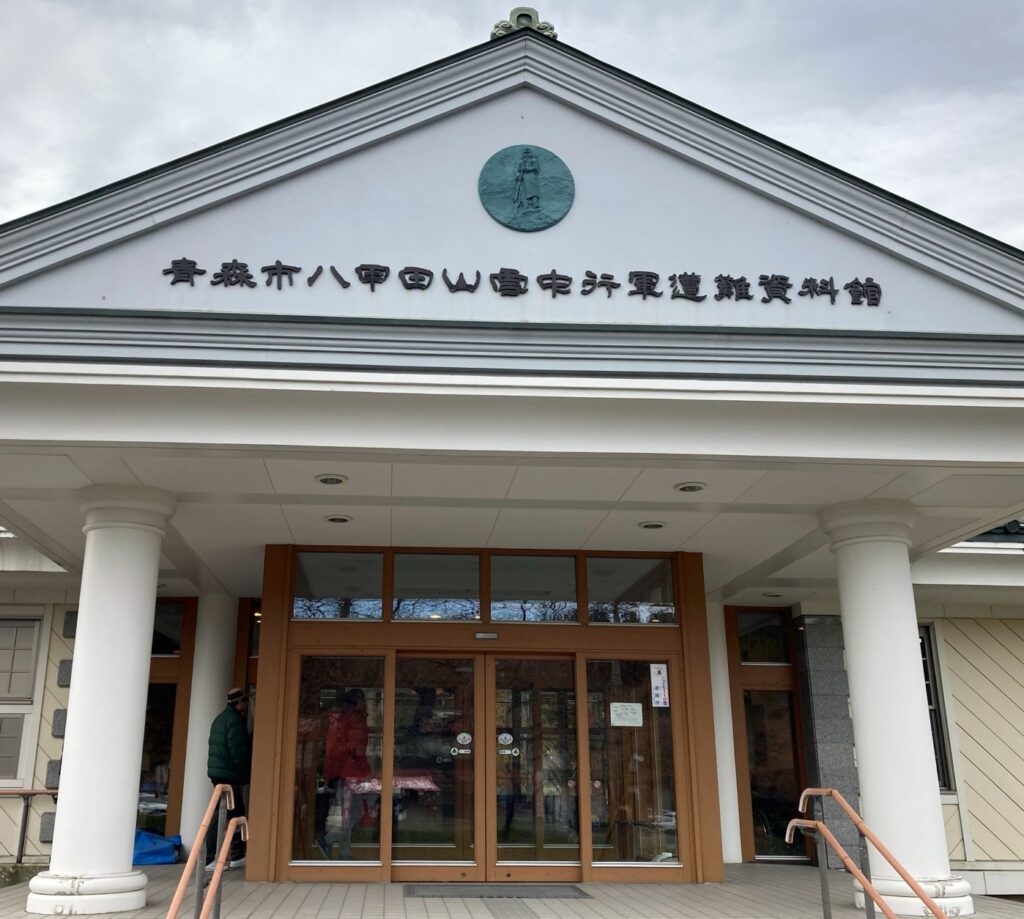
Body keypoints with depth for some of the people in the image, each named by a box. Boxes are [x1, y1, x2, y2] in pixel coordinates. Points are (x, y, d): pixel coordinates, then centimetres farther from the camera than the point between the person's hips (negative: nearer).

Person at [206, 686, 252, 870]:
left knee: (237, 812, 14)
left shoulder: (221, 718, 18)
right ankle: (210, 860, -5)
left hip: (217, 772, 10)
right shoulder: (235, 720, -12)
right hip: (229, 774, -10)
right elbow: (238, 751, -17)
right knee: (222, 815, -7)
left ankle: (237, 857, 19)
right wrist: (245, 776, -10)